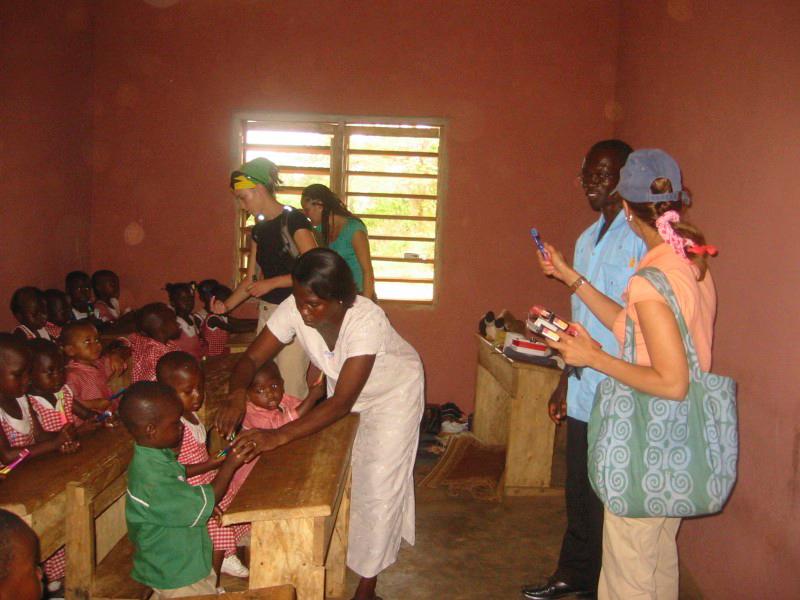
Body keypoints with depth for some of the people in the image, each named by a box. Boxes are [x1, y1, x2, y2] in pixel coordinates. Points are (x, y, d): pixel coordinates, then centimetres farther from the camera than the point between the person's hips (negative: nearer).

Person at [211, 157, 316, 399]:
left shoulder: (294, 220, -10)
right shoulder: (258, 229, 12)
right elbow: (251, 278, 15)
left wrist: (272, 283, -16)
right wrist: (227, 305, 1)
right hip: (267, 310, 7)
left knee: (290, 386, -8)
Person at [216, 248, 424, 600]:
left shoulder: (366, 320, -41)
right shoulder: (294, 309, -27)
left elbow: (341, 403, -41)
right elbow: (252, 357, -20)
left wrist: (279, 436, -49)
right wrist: (237, 392, -43)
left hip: (393, 391, -5)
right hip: (341, 387, 5)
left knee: (378, 484, -3)